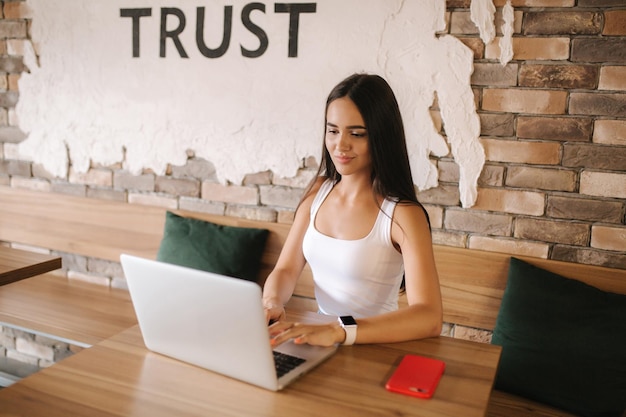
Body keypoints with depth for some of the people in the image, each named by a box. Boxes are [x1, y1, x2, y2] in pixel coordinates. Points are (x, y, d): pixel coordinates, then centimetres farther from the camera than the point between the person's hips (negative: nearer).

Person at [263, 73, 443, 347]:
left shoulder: (402, 214, -16)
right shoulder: (318, 191, 3)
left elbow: (429, 319, -25)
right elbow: (286, 270, 4)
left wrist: (338, 332, -38)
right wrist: (272, 303, -18)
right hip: (320, 341, 5)